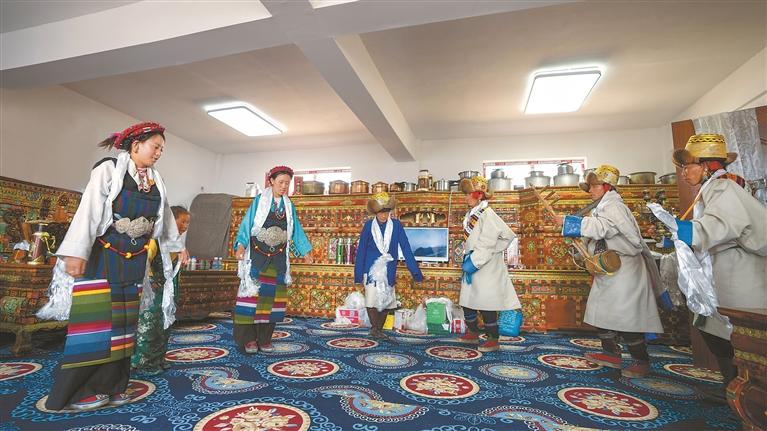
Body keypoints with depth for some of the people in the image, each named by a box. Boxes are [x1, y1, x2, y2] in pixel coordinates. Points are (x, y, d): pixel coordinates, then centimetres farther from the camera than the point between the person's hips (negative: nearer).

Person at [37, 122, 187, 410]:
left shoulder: (156, 182, 9)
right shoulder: (109, 169, -7)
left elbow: (164, 217, 20)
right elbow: (89, 209, -18)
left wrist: (177, 245, 26)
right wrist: (77, 252, -26)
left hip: (133, 260, 6)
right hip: (101, 256, -5)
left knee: (123, 323, 8)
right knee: (95, 321, -3)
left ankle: (109, 385, 18)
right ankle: (77, 391, 10)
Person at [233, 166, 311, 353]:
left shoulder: (289, 206, 10)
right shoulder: (259, 201, 0)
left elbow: (296, 230, 14)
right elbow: (247, 224, -5)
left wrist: (307, 251, 11)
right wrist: (241, 245, -20)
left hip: (278, 258, 3)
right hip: (257, 254, -3)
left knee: (271, 296, 4)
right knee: (253, 293, -5)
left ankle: (264, 338, 13)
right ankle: (249, 338, 5)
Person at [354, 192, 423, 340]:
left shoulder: (396, 225, -3)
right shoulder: (368, 226, -3)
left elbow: (406, 249, -4)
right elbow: (361, 251, 1)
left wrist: (415, 272, -7)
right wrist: (358, 274, -1)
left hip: (388, 271, 1)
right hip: (371, 269, -1)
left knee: (387, 300, 7)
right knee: (372, 299, -8)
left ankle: (379, 330, 25)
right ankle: (374, 329, 12)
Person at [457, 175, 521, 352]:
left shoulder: (487, 214, -16)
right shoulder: (470, 214, 9)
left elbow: (486, 244, -20)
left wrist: (474, 262, -19)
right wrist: (467, 260, 0)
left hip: (485, 267, -8)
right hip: (472, 264, 8)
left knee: (486, 304, 1)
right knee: (467, 301, 14)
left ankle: (493, 340, 16)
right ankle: (473, 333, 31)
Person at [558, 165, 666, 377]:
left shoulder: (614, 206, -14)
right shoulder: (603, 207, 16)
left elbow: (601, 227, -30)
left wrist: (568, 222, -27)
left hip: (623, 270, -10)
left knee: (624, 316, -5)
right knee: (601, 310, 11)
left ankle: (641, 361, 9)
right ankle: (611, 353, 21)